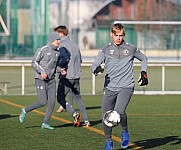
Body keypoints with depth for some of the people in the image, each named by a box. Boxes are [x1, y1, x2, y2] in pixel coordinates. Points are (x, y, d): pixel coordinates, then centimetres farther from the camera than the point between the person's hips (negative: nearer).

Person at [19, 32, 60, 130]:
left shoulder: (57, 52, 9)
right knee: (42, 102, -10)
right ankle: (25, 111, 14)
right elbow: (34, 63, -12)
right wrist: (42, 72, -26)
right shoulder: (42, 50, -12)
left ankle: (45, 123, 6)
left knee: (52, 101, -3)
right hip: (40, 79, -7)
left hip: (51, 80, 7)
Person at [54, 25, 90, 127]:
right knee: (78, 98, 15)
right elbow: (80, 60, 18)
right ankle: (86, 120, 12)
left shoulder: (62, 45, -11)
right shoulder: (74, 45, 13)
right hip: (76, 76, 7)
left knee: (60, 98, 3)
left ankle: (75, 114, -14)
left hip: (66, 77, -7)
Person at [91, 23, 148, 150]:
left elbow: (144, 59, 23)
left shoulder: (131, 49, 4)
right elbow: (94, 66, 0)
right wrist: (97, 69, -23)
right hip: (109, 88, 2)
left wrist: (144, 73, 9)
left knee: (119, 111, -26)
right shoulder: (106, 50, 5)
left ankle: (125, 132, 4)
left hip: (126, 87, -2)